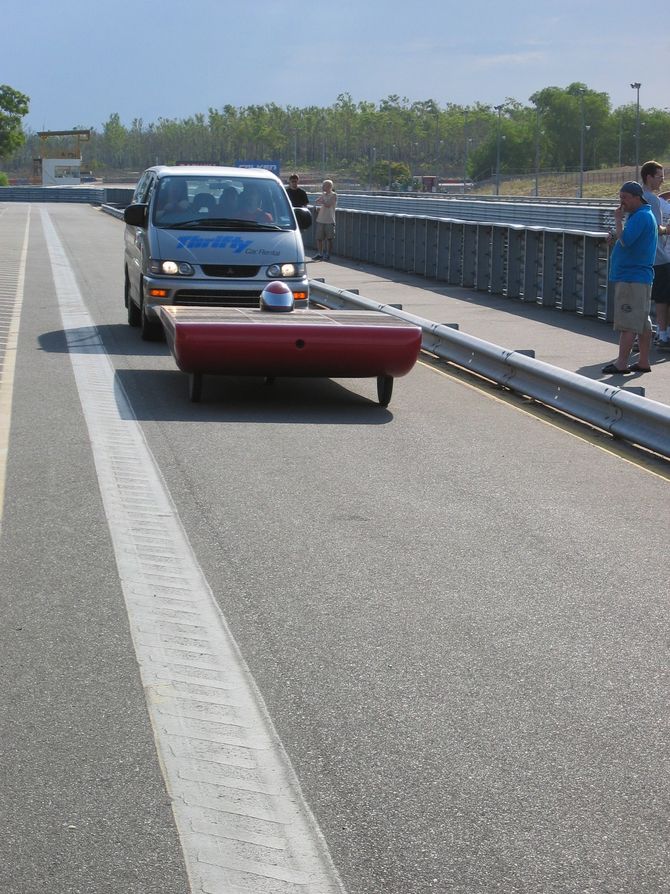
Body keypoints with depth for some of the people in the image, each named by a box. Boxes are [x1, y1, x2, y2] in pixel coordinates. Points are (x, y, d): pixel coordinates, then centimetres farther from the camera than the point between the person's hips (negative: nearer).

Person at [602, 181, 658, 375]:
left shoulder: (641, 216, -15)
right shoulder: (644, 215, 18)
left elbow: (625, 241, -25)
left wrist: (618, 220, -13)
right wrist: (616, 238, 9)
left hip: (631, 278, -11)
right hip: (641, 277, 11)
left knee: (627, 323, -9)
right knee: (642, 322, 11)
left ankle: (621, 363, -8)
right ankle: (643, 362, 14)